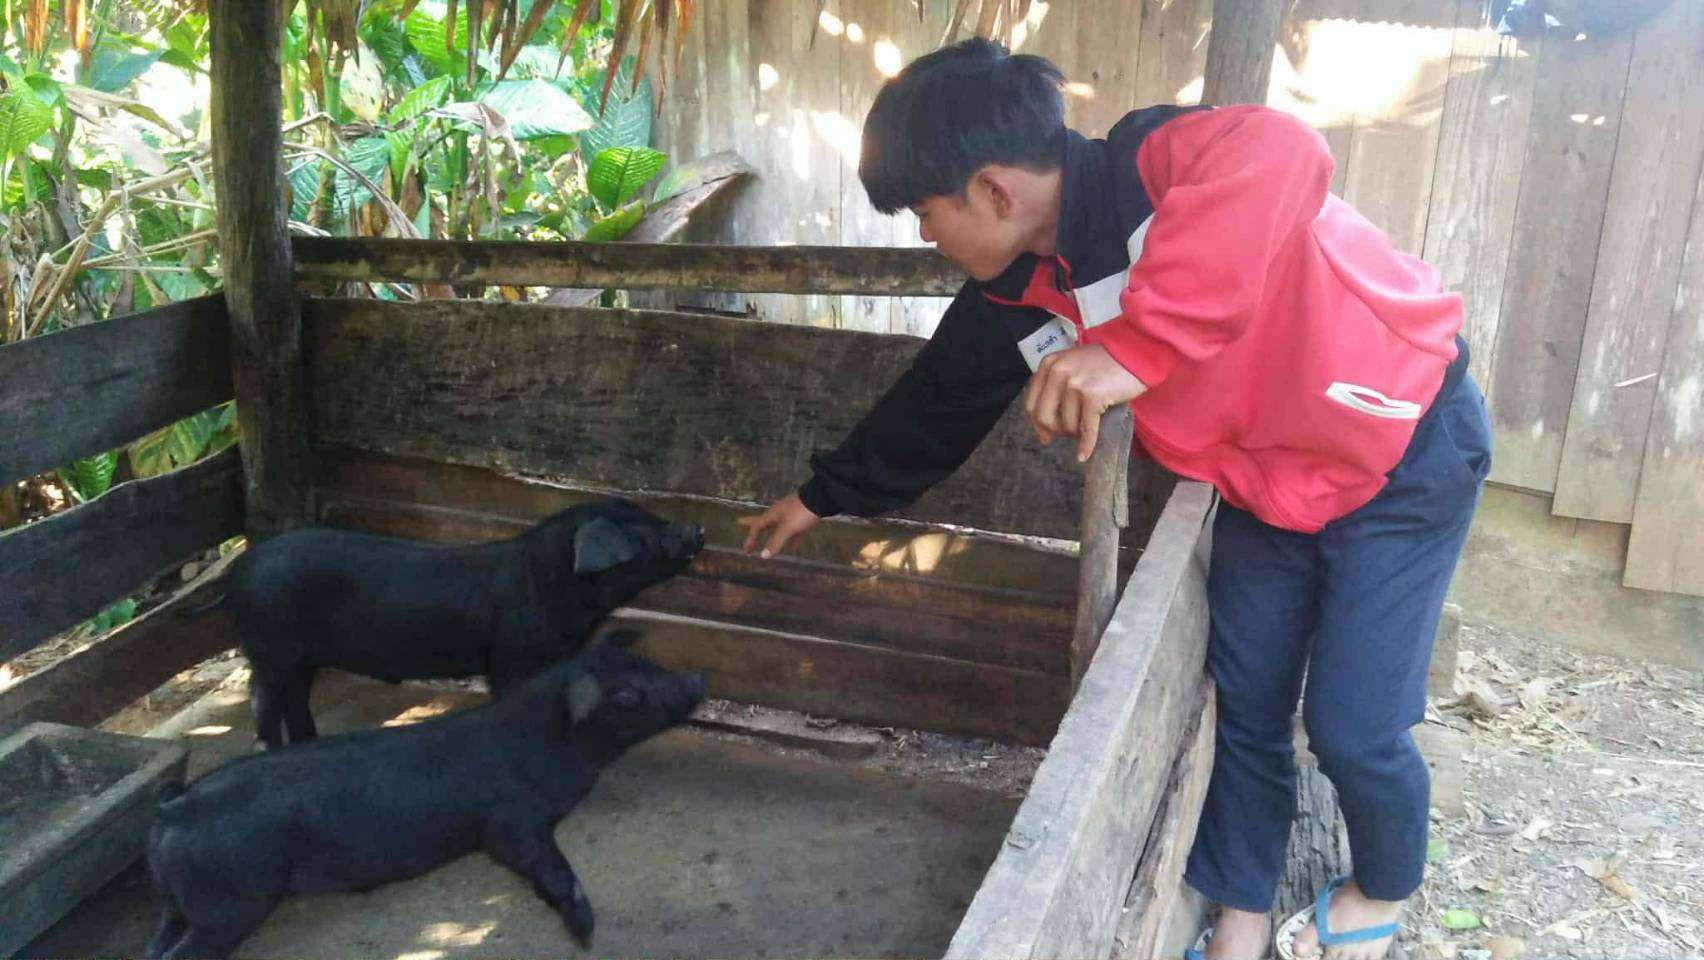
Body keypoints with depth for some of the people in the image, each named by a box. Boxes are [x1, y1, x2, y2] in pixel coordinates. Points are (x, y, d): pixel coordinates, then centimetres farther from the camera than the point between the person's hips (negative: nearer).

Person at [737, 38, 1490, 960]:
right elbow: (933, 403, 9)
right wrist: (822, 495, 19)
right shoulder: (1017, 298, -6)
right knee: (1243, 707, 7)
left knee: (1351, 723, -1)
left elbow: (1278, 157, -52)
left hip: (1407, 449, -6)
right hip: (1265, 486, 6)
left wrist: (1137, 345, -57)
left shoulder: (1147, 168, -30)